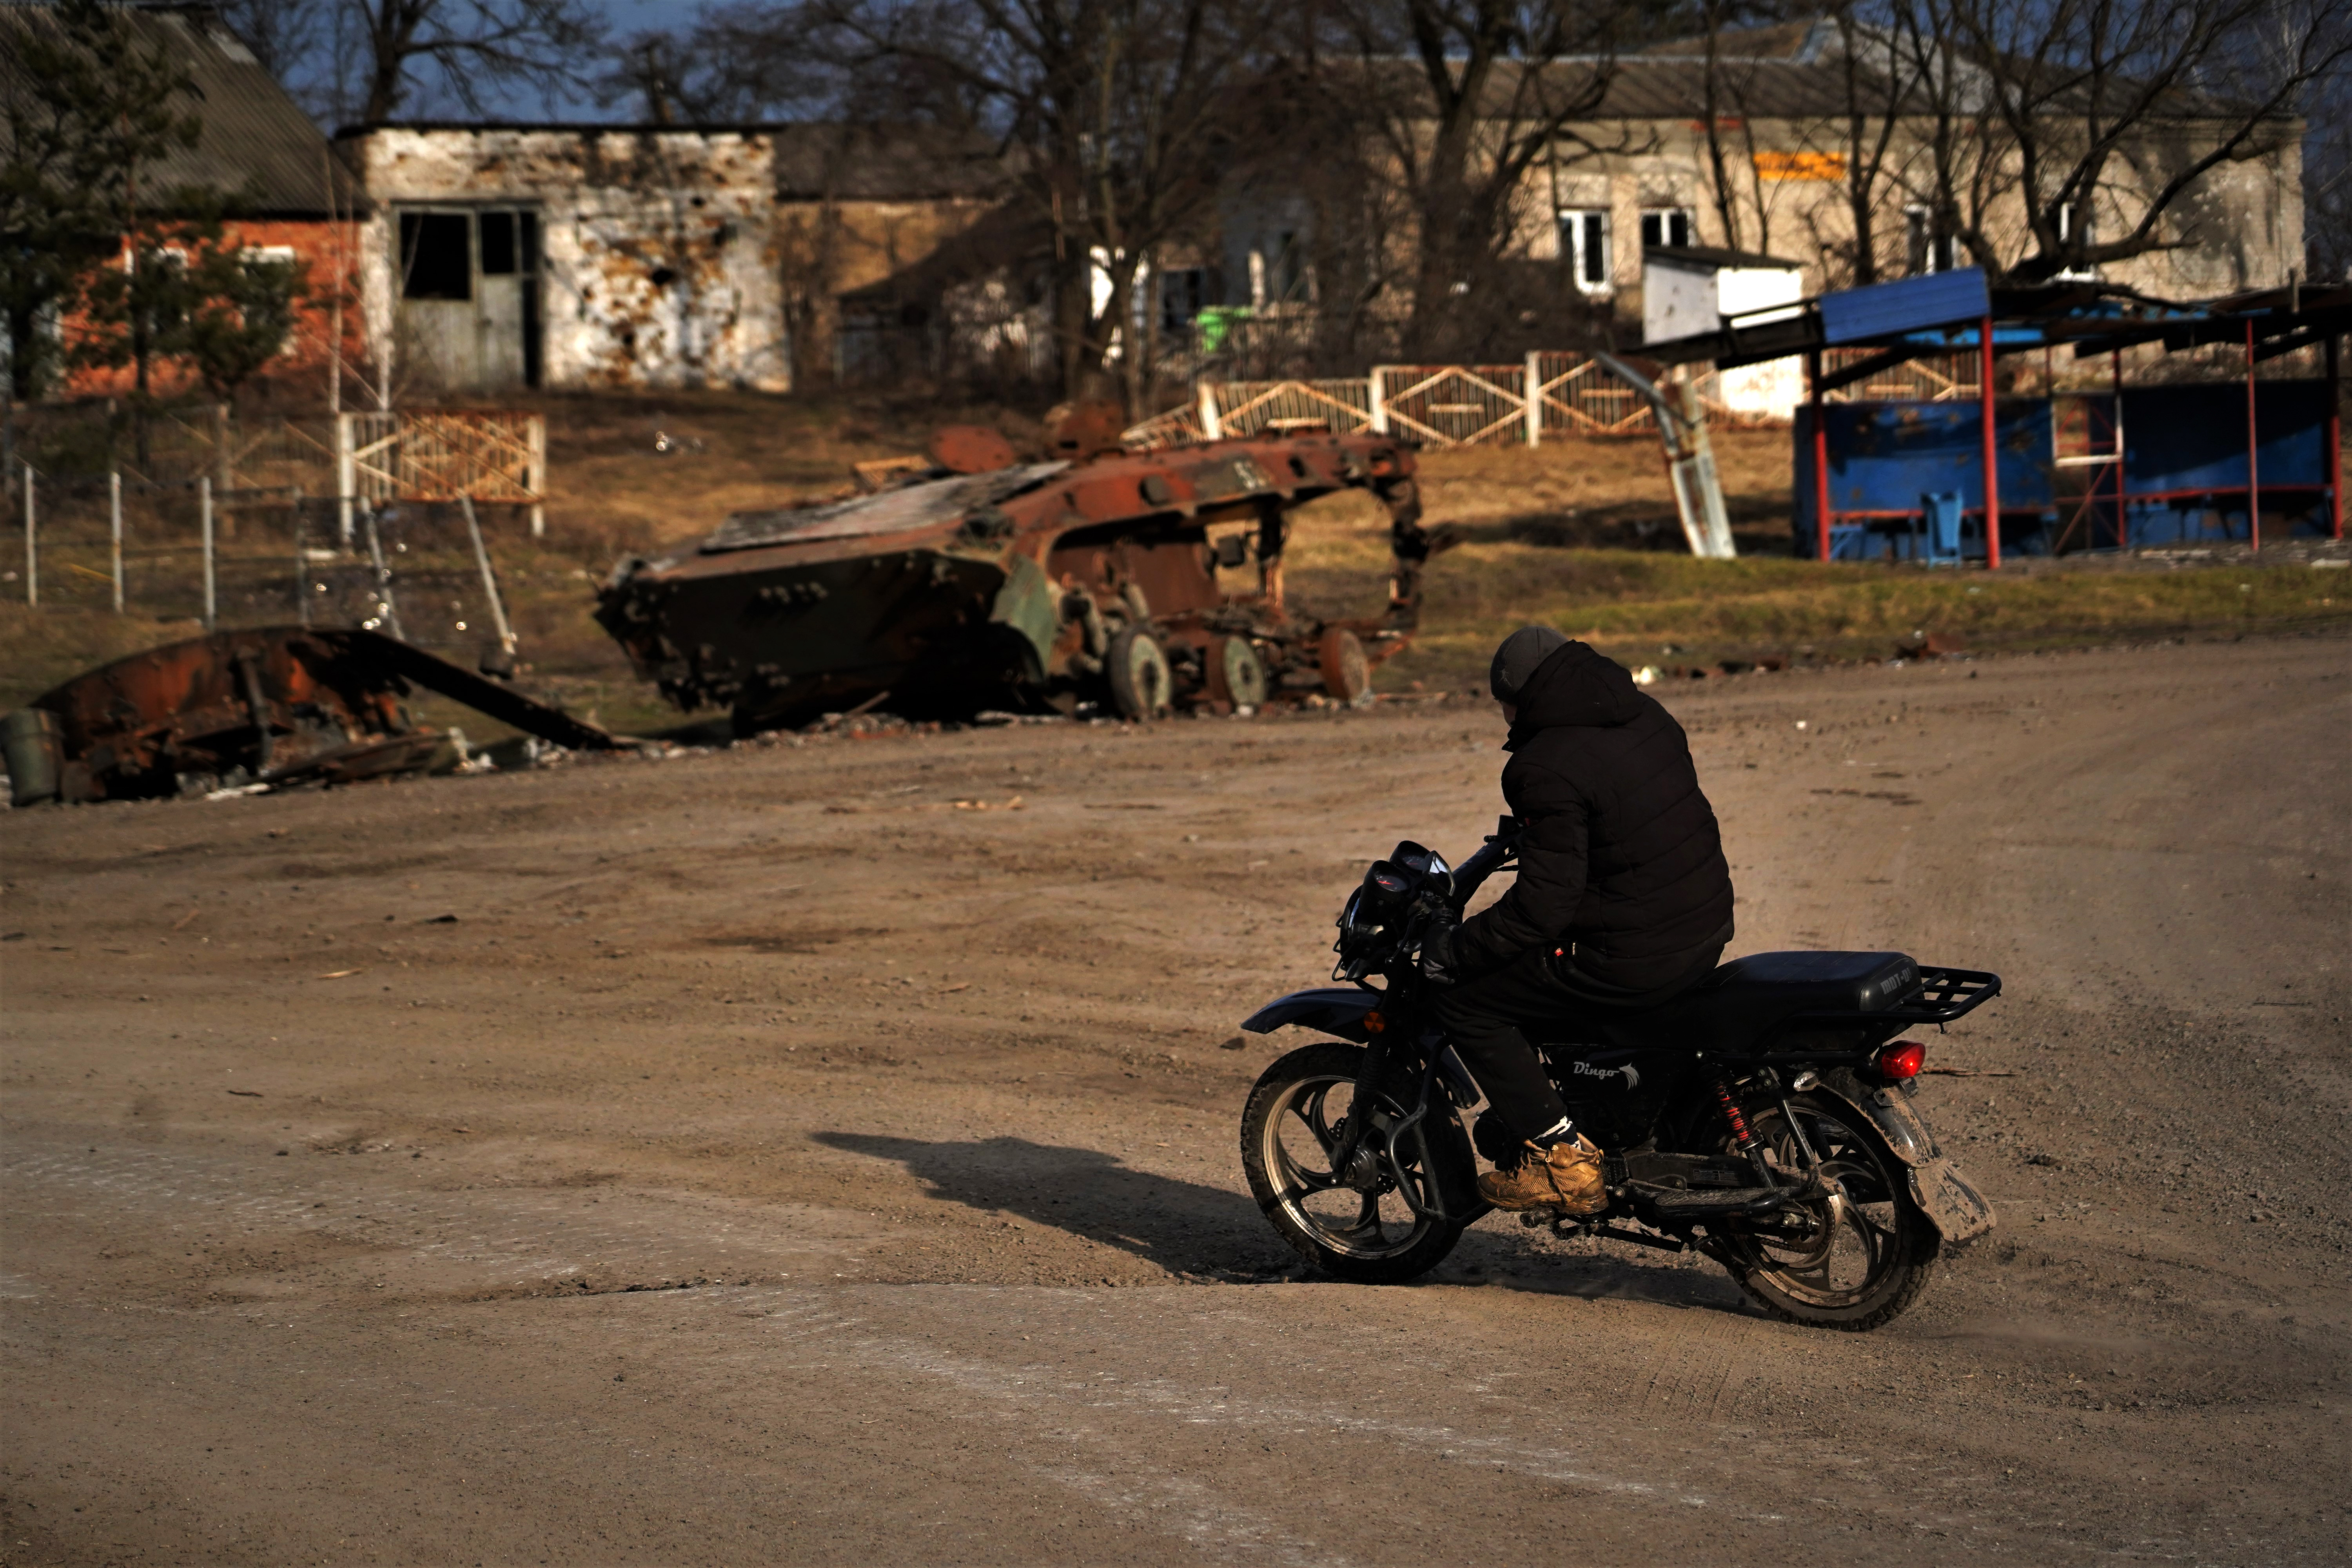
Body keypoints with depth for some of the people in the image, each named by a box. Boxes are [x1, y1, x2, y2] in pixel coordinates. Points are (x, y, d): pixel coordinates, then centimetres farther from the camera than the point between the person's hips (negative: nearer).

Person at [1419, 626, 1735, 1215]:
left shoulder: (1549, 767, -18)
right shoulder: (1647, 716, 8)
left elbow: (1545, 902, -21)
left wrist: (1452, 951, -9)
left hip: (1635, 956, -9)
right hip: (1707, 927, 9)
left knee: (1465, 1003, 1)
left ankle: (1562, 1159, -2)